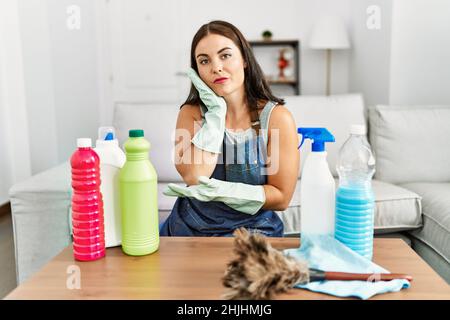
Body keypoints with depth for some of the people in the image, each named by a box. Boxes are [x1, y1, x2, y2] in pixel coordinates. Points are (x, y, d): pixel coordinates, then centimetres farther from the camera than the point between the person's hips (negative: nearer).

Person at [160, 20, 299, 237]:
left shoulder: (277, 117, -9)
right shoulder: (191, 113, 0)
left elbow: (281, 197, -7)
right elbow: (194, 177, -16)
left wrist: (220, 190, -19)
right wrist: (216, 111, -13)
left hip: (251, 229, -2)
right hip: (190, 227, 2)